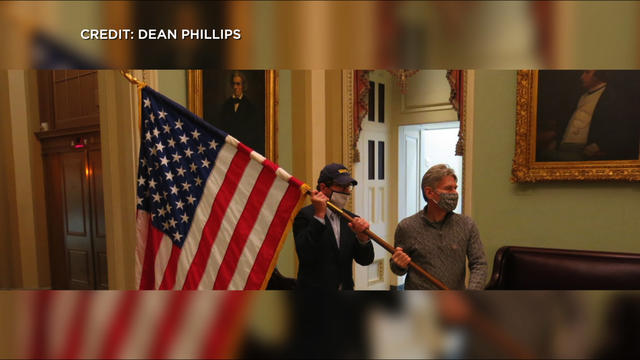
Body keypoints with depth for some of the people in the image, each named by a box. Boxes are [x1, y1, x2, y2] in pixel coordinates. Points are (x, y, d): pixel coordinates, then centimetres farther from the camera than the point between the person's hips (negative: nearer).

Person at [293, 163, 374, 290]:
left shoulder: (351, 219, 6)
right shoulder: (305, 215, -10)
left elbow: (365, 260, 2)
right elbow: (305, 255, -22)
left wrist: (362, 238, -17)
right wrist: (319, 216, -22)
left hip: (346, 288, 5)